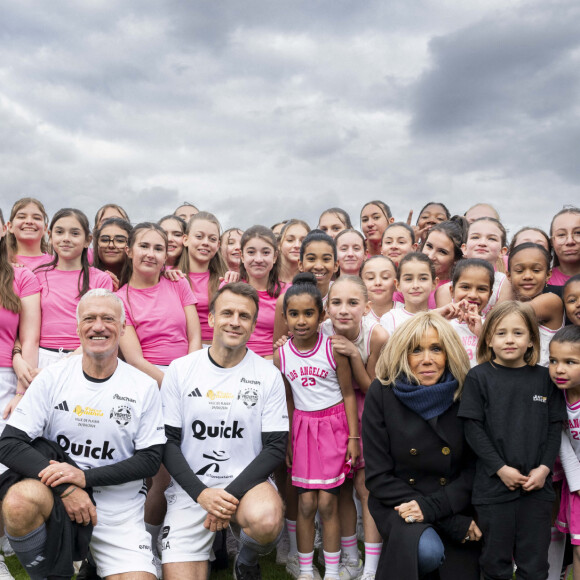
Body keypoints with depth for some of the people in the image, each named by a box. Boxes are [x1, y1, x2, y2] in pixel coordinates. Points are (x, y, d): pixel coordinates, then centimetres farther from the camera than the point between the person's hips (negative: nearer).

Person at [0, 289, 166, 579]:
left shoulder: (144, 387, -3)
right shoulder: (52, 377, -3)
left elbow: (150, 459, -3)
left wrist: (85, 476, -16)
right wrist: (66, 488, -20)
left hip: (118, 506, 1)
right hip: (56, 493, 0)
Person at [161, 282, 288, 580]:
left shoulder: (269, 375, -2)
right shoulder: (180, 369, 0)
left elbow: (275, 447, -3)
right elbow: (167, 441, -1)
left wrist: (232, 492, -16)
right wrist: (201, 493, -14)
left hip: (246, 481, 0)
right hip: (190, 488, 1)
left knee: (266, 521, -32)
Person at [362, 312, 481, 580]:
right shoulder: (382, 393, -9)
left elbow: (475, 469, -1)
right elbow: (378, 475, -9)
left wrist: (432, 507, -18)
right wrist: (453, 522, -15)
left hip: (455, 504, 2)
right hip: (398, 505, -1)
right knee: (427, 550, -29)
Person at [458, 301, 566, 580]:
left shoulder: (544, 378, 4)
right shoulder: (479, 377, -4)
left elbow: (554, 427, 6)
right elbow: (473, 428, -6)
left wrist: (544, 467, -6)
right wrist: (501, 468, -12)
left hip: (537, 484, 2)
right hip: (494, 484, -2)